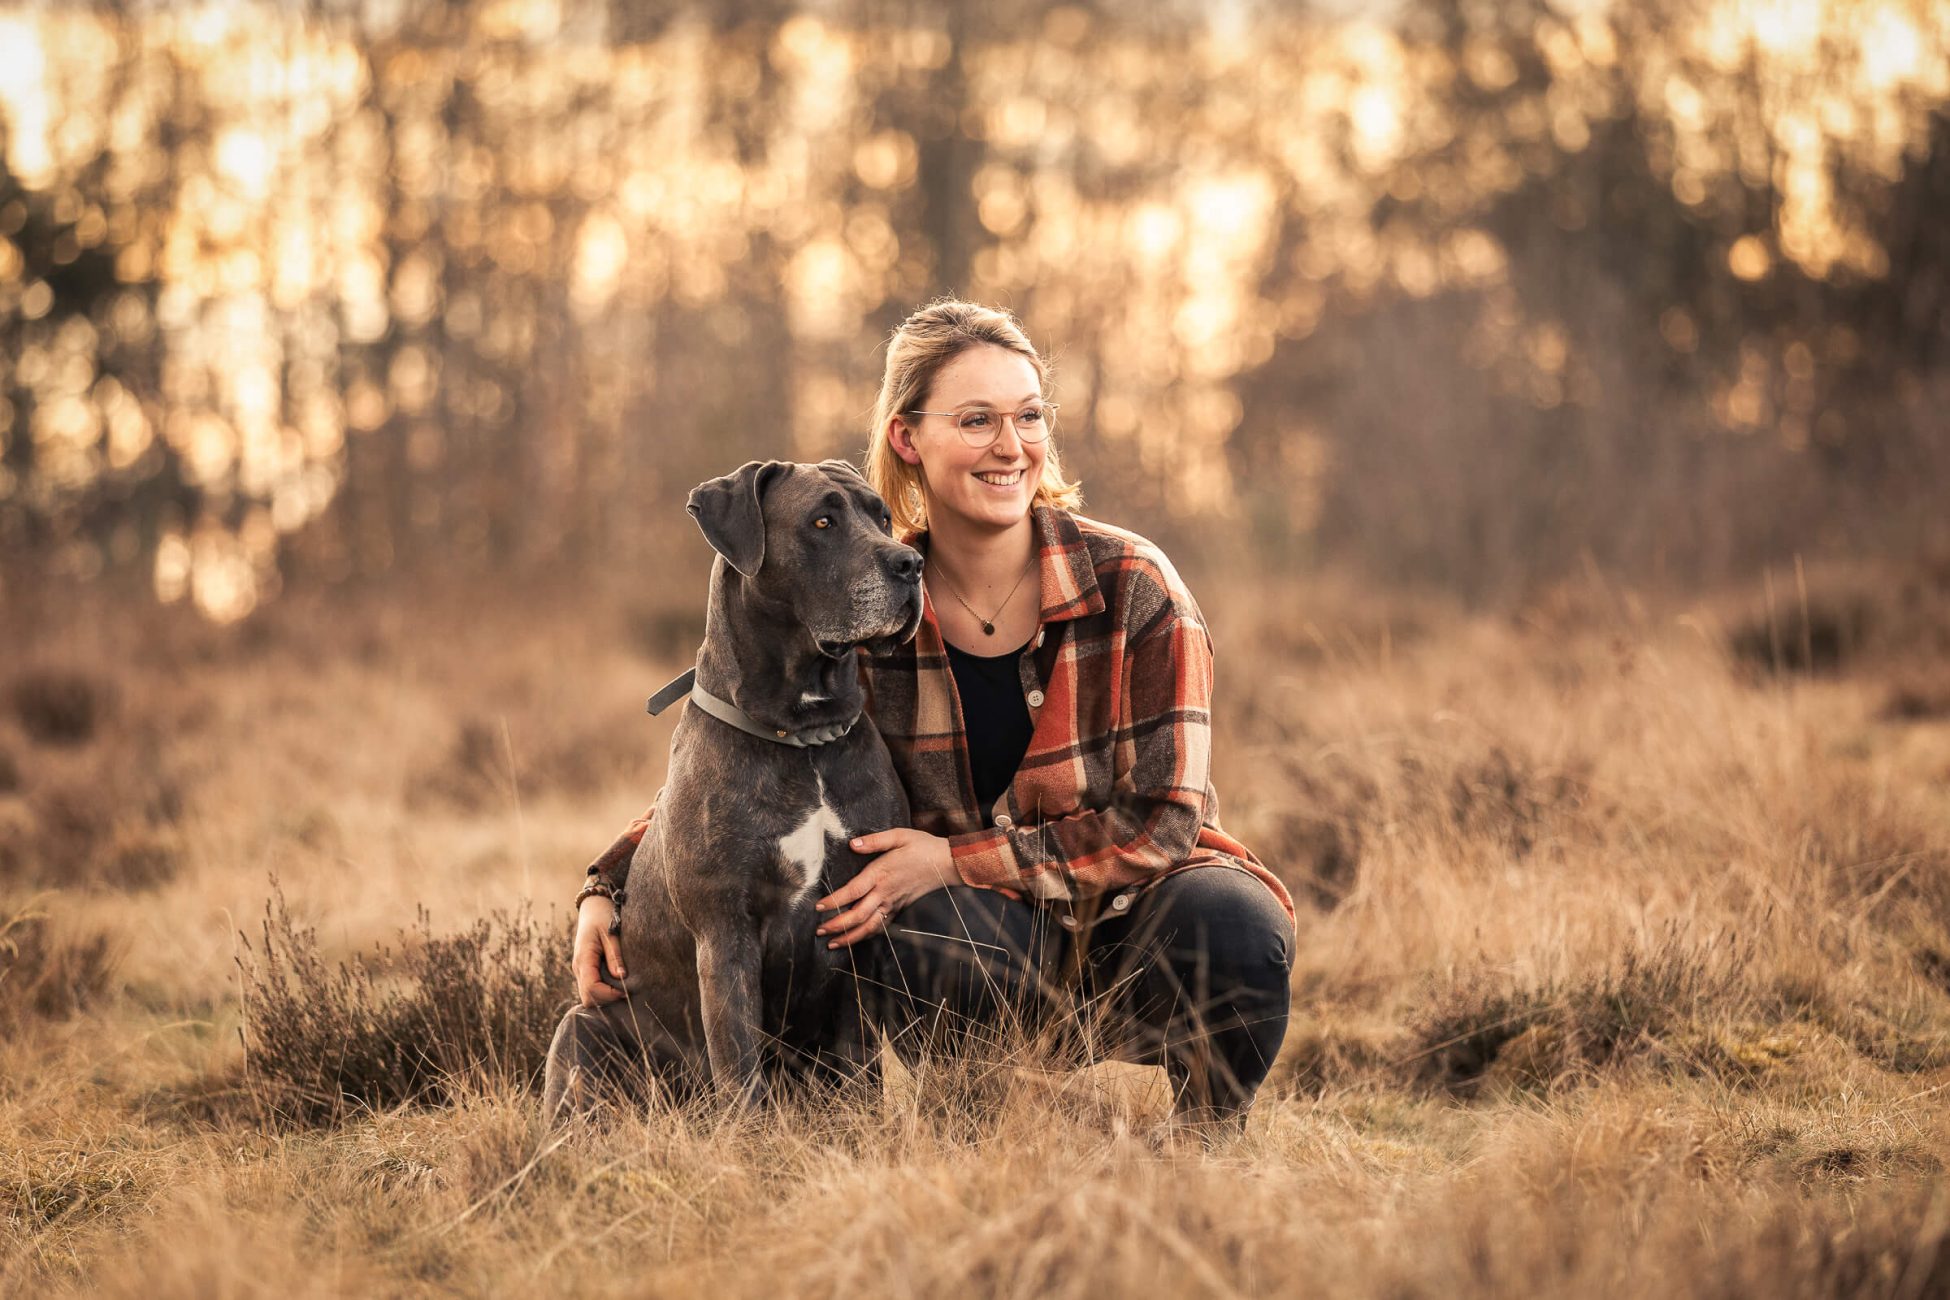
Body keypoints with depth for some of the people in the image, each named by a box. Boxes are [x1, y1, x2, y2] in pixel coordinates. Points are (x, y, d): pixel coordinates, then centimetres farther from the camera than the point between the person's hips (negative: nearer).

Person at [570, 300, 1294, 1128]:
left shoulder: (1131, 585, -12)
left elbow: (1161, 818, -14)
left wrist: (957, 860, -23)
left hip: (1133, 915, 0)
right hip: (995, 939, 1)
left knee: (1226, 923, -35)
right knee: (919, 934, -35)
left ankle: (1210, 1133, -5)